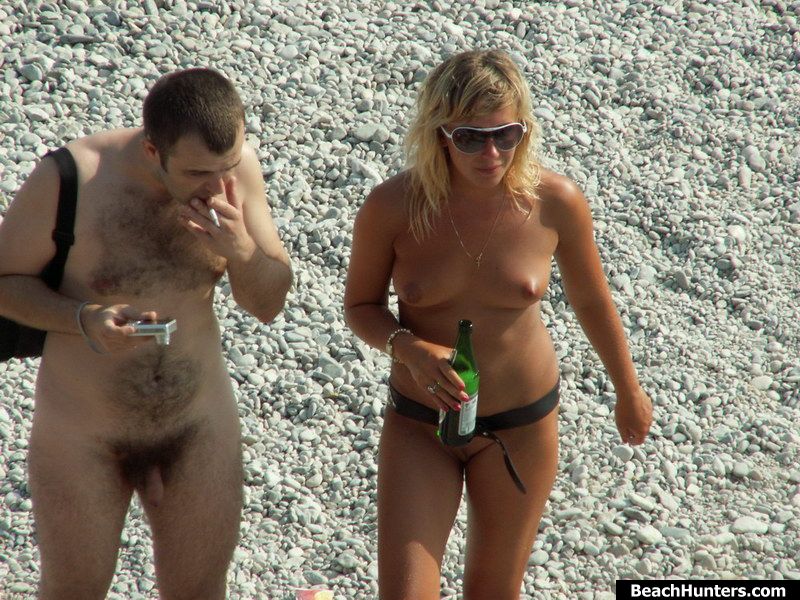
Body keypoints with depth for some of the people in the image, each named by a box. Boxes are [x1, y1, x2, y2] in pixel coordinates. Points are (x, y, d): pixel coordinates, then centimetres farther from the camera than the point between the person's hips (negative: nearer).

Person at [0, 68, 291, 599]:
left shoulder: (238, 166, -13)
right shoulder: (71, 178, -24)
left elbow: (269, 303, -5)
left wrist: (238, 246, -27)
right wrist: (84, 319, -30)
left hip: (200, 426, 3)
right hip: (81, 434, -2)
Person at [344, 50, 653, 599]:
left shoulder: (556, 202, -17)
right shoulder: (392, 207, -20)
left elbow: (591, 301, 1)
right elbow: (362, 305, -4)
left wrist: (630, 392, 14)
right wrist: (409, 348, -25)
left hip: (522, 426, 1)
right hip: (419, 425, -1)